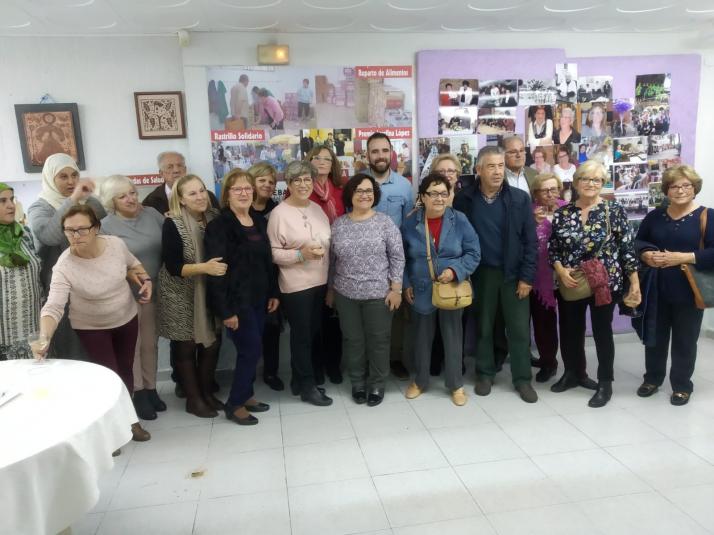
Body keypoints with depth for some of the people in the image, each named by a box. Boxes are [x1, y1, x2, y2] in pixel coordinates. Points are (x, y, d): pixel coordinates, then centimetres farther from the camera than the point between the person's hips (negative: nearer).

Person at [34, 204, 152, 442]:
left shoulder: (116, 243, -17)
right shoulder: (64, 266, -27)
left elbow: (133, 263, 5)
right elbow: (53, 307, -34)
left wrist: (146, 280, -11)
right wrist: (44, 338, -49)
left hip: (127, 319, 3)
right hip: (91, 327, -3)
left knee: (125, 370, 15)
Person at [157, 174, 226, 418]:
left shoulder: (214, 217, -1)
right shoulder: (172, 224, -15)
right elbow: (173, 267, -19)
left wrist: (221, 266, -7)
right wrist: (204, 267, -30)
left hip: (209, 293, 5)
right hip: (182, 296, -5)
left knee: (212, 343, 9)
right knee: (185, 347, 7)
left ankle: (207, 392, 29)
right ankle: (193, 399, 23)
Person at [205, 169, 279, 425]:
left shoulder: (260, 222, 10)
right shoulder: (218, 226, -12)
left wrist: (273, 292, 12)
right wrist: (225, 309, -20)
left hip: (258, 297, 7)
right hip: (236, 300, -7)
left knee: (250, 349, 13)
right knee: (251, 350, -5)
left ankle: (246, 395, 29)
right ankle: (234, 404, 11)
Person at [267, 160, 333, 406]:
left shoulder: (317, 208, 10)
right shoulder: (279, 213, -10)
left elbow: (328, 241, 18)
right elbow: (273, 252, -13)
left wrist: (322, 251, 1)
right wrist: (300, 254, -22)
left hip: (320, 282, 7)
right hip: (296, 285, -6)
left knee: (312, 333, 14)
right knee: (302, 335, 4)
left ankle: (299, 380, 31)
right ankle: (307, 386, 19)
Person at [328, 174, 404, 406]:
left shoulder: (385, 222, -6)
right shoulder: (338, 224, 2)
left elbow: (397, 257, -6)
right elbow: (332, 260, 9)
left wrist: (396, 289, -10)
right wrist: (330, 289, 11)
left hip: (378, 294, -2)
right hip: (346, 294, 3)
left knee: (378, 339, 9)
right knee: (352, 340, 12)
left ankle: (377, 384, 26)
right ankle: (357, 383, 30)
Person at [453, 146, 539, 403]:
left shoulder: (520, 198, -5)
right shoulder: (464, 199, -5)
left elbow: (530, 241, -4)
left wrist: (527, 276, -7)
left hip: (513, 273, 0)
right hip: (481, 273, 0)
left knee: (519, 328, 6)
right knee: (483, 326, 12)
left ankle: (522, 379, 20)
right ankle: (485, 373, 28)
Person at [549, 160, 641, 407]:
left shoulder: (614, 210, -5)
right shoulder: (562, 212, 2)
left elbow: (627, 247, -5)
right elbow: (552, 248, 5)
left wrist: (635, 283, -6)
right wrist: (560, 269, -12)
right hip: (569, 284, 3)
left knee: (602, 331, 8)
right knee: (570, 330, 13)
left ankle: (605, 383, 23)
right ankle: (573, 373, 34)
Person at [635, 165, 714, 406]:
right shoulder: (655, 216, 6)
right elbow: (637, 241, 11)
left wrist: (683, 257, -22)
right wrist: (646, 255, -9)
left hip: (689, 291, -3)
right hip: (657, 289, 3)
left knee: (684, 340, 9)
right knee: (654, 336, 14)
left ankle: (682, 385, 27)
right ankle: (653, 378, 32)